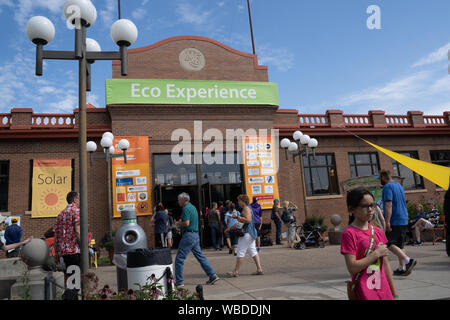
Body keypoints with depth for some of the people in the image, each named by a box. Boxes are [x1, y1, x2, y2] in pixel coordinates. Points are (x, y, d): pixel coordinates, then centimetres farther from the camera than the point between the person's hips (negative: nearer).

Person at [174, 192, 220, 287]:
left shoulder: (186, 208, -13)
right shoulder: (193, 207, 17)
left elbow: (186, 223, -21)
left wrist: (178, 223, -4)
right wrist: (181, 222, 16)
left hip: (188, 235, -9)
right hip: (196, 235, 9)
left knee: (179, 258, -1)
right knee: (200, 256, 12)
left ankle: (179, 281, 4)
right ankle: (213, 275, 10)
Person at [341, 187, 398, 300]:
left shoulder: (378, 231, 7)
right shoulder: (349, 233, -12)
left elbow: (386, 264, 12)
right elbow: (352, 268, -18)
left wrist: (394, 294, 14)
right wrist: (376, 253, -15)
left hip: (384, 291, 6)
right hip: (365, 294, -6)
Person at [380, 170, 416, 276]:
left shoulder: (387, 187, -11)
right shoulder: (399, 186, 18)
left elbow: (389, 205, -20)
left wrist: (387, 221, -22)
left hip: (394, 221, -9)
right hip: (404, 221, 9)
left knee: (389, 244, -5)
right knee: (399, 245, 12)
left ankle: (408, 260, -17)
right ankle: (402, 268, 12)